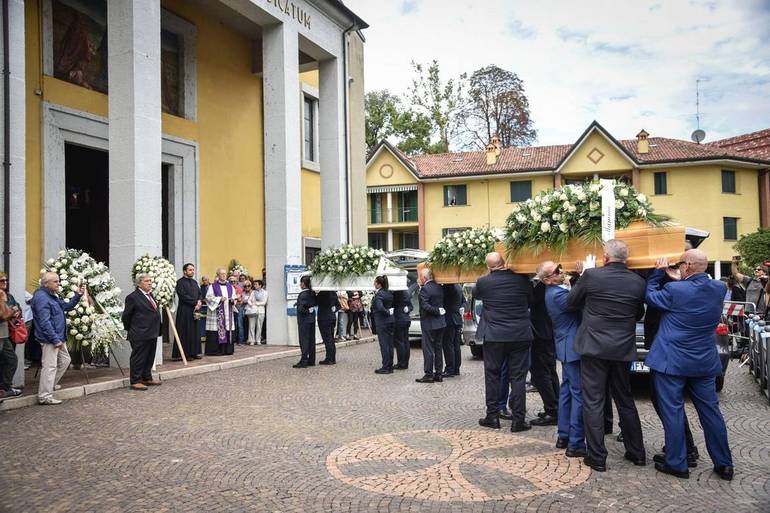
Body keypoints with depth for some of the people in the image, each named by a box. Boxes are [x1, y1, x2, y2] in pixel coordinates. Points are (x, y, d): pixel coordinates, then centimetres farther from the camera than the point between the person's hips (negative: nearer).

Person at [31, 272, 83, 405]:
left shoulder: (52, 296, 15)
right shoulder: (41, 297, -18)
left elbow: (67, 306, 21)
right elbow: (45, 322, -23)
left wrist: (78, 295, 6)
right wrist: (55, 339, -23)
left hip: (58, 337, 11)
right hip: (50, 339, -11)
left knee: (65, 360, 20)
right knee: (50, 366, -7)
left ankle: (50, 385, 34)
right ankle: (45, 396, -2)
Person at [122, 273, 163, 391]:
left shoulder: (150, 295, 14)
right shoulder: (133, 297, -12)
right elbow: (126, 317, -8)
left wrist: (157, 330, 16)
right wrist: (131, 330, 2)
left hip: (152, 333, 8)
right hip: (140, 335, -8)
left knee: (149, 358, 16)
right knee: (138, 358, 0)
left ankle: (147, 378, 28)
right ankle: (135, 381, 8)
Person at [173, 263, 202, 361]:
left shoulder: (194, 282, 17)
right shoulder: (180, 282, -7)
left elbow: (199, 293, 15)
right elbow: (183, 296, -16)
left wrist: (199, 301, -5)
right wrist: (195, 302, -14)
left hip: (195, 310, 7)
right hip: (184, 310, -7)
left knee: (194, 332, 8)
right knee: (184, 332, -5)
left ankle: (193, 352, 13)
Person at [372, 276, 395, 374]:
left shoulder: (378, 295, -16)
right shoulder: (389, 293, 9)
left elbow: (380, 307, -28)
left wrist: (387, 312, -15)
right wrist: (390, 311, 5)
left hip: (382, 322, -8)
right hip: (391, 321, 8)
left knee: (384, 345, -3)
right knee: (390, 344, 11)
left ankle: (385, 367, 1)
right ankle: (390, 366, 17)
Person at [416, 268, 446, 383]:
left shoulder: (425, 289, -15)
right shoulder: (439, 287, 8)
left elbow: (425, 306, -23)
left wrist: (438, 311, -15)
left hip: (429, 324, -8)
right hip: (440, 323, 8)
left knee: (428, 349, -2)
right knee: (438, 348, 13)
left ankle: (429, 375, 1)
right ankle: (439, 374, 17)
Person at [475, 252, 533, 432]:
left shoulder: (483, 282, -7)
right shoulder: (521, 279, -4)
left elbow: (477, 296, 15)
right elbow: (531, 302, 10)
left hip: (493, 336, -1)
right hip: (520, 335, 1)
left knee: (492, 375, 11)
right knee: (518, 377, 5)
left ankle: (492, 416, 16)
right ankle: (518, 419, 6)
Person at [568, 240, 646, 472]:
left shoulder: (591, 275, -12)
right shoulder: (638, 281, -1)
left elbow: (571, 302, 2)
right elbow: (639, 314, 12)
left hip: (594, 347, -4)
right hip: (623, 349, 4)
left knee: (593, 401, 2)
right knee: (625, 400, 18)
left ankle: (597, 457, 4)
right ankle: (636, 453, 27)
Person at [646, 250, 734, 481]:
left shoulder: (674, 290, -18)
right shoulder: (719, 289, -2)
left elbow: (650, 296, -1)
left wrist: (659, 272, 7)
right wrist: (667, 276, 10)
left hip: (672, 362, -5)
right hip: (705, 363, 6)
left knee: (672, 411, 4)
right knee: (710, 410, 14)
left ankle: (676, 463, 11)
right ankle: (724, 464, 22)